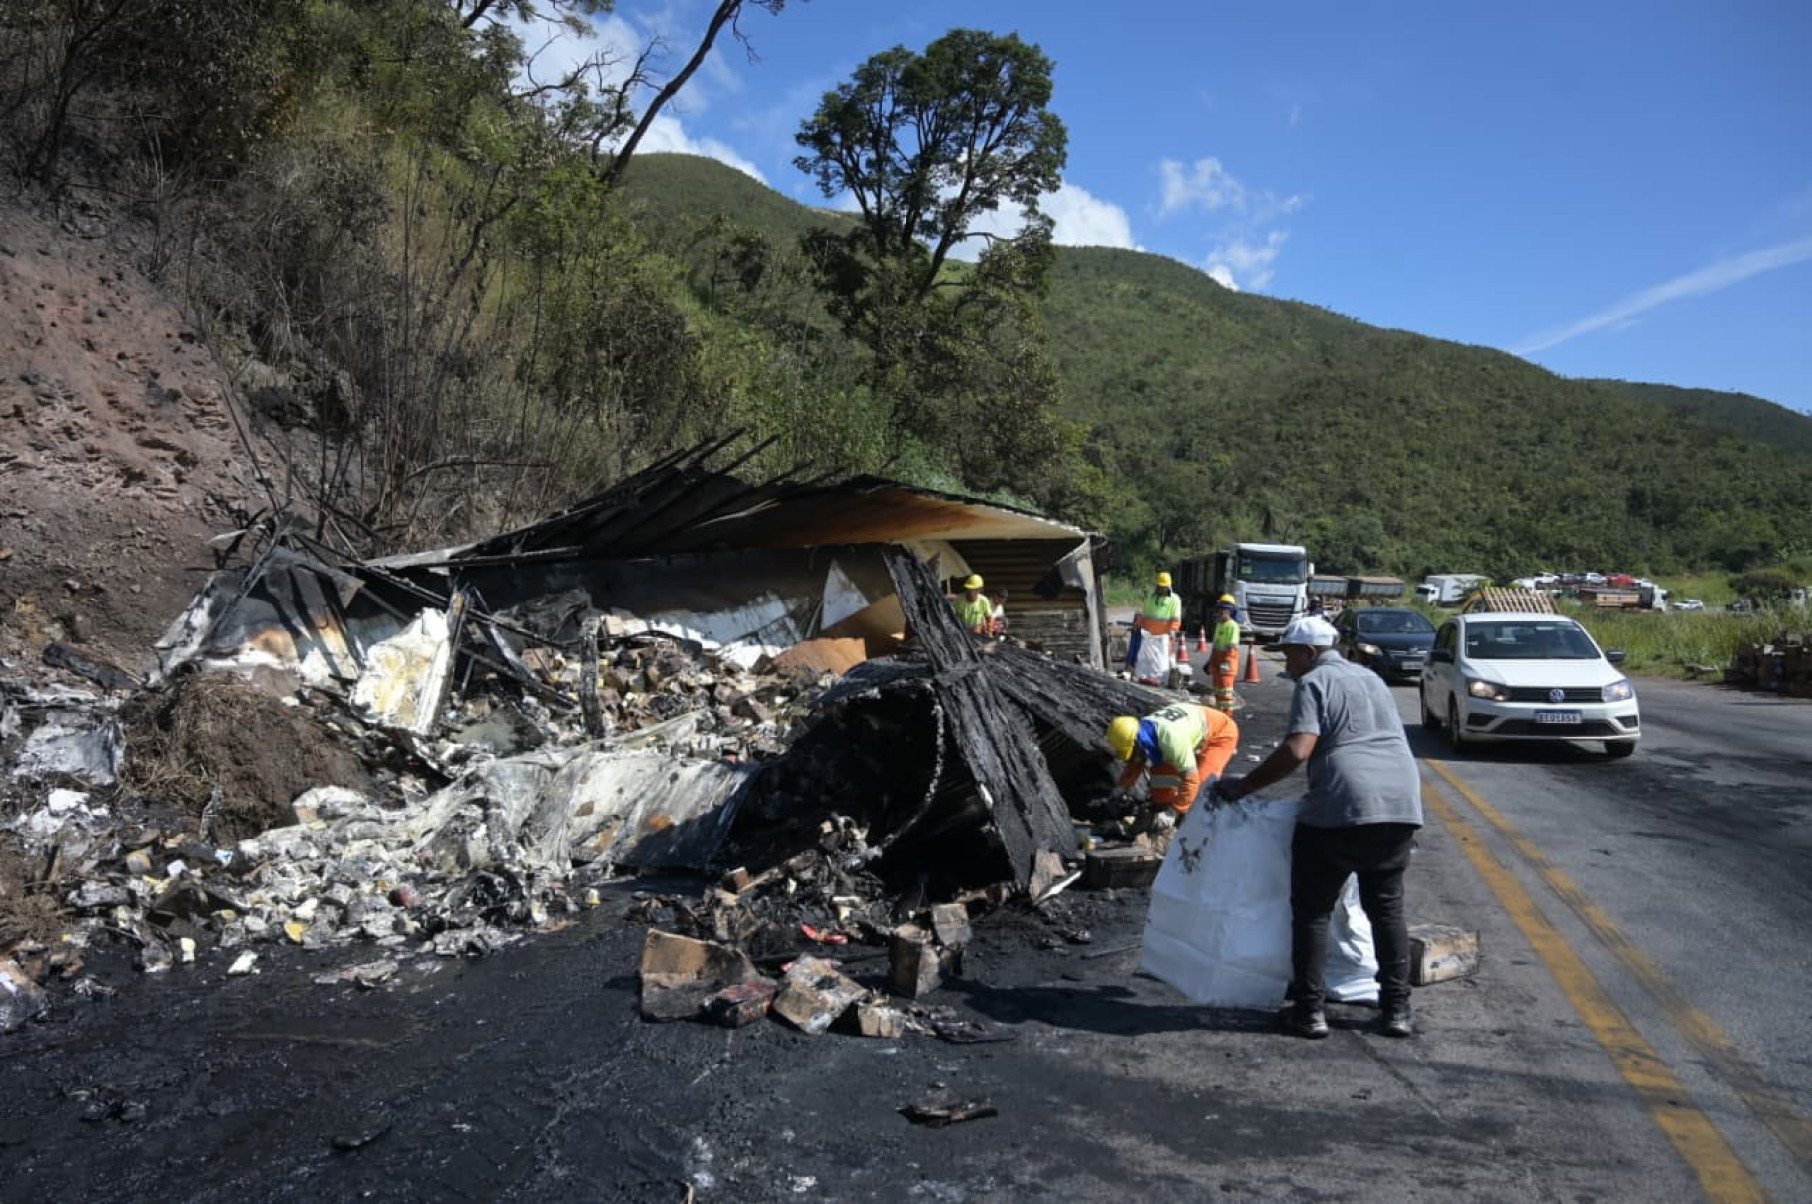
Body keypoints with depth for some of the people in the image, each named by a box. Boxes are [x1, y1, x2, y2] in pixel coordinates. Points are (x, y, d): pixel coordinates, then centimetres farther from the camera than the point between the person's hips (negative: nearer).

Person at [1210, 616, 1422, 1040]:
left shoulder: (1314, 683, 0)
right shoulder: (1370, 678, 24)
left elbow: (1297, 751, -13)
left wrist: (1241, 787, -7)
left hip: (1342, 806, -7)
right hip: (1401, 805, 7)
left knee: (1311, 911, 6)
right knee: (1387, 909, 18)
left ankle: (1309, 1011, 7)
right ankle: (1397, 1009, 18)